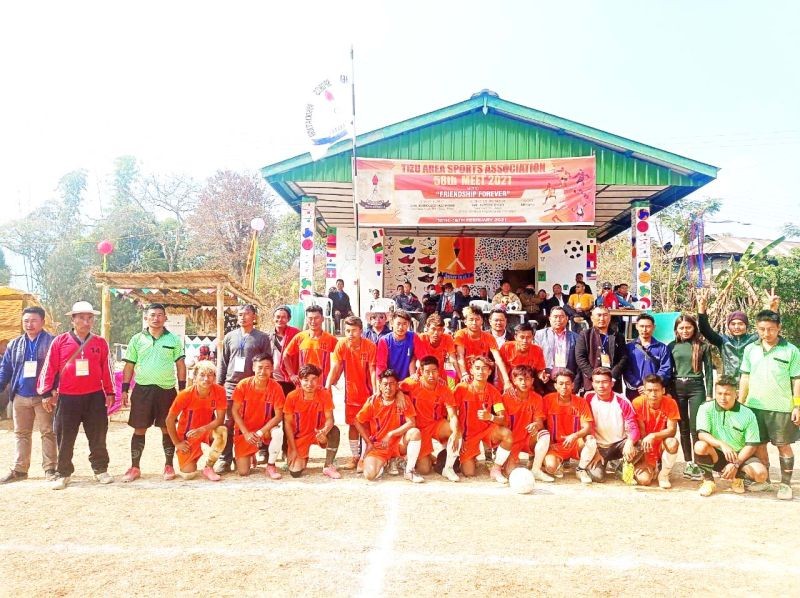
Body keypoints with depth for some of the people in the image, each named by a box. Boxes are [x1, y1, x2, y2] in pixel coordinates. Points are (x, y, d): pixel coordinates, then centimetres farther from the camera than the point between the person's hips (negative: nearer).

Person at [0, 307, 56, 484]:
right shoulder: (14, 344, 12)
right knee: (21, 433, 12)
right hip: (20, 397, 5)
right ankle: (19, 469, 21)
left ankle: (50, 469, 7)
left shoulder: (51, 342, -4)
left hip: (43, 396, -5)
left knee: (48, 432, 0)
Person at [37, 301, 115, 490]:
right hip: (67, 397, -1)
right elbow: (49, 368, 0)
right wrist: (46, 393, -2)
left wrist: (109, 392, 6)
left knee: (98, 436, 8)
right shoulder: (59, 341, 0)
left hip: (95, 396, 1)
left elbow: (106, 369, 6)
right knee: (65, 438, 7)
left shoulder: (100, 343, 3)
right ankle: (63, 474, 19)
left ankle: (100, 469, 21)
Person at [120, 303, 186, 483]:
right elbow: (129, 366, 7)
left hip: (166, 390, 0)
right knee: (139, 429, 5)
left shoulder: (174, 339, 3)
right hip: (142, 389, 1)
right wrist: (124, 390, 1)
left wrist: (182, 390, -1)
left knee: (167, 429, 6)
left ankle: (169, 465, 17)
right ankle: (134, 467, 15)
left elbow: (180, 365, 5)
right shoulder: (137, 339, 5)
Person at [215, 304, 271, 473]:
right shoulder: (230, 337, 11)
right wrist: (219, 384, 7)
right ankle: (225, 459, 3)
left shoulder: (262, 337, 4)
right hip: (231, 385, 2)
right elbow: (222, 362, 13)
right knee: (228, 423, -1)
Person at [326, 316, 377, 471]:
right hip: (351, 392, 3)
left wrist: (375, 392, -23)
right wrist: (327, 386, -18)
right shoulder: (341, 344, -10)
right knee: (352, 424, 11)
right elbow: (335, 368, -10)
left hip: (367, 392, -3)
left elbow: (372, 371, -16)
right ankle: (355, 456, 23)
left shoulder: (370, 346, -16)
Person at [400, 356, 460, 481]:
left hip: (437, 425, 1)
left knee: (457, 431, -31)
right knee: (424, 470, -8)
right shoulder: (413, 384, -15)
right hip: (419, 428, -1)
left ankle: (448, 468, -12)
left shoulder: (444, 390, -13)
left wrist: (455, 433, -39)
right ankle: (426, 457, 31)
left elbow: (453, 415, -21)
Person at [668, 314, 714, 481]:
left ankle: (698, 463, 3)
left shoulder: (703, 346, 2)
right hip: (677, 387, 2)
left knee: (695, 427, -4)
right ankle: (688, 463, 15)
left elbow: (708, 370, 2)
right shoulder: (672, 346, 6)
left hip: (696, 387, -2)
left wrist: (709, 394, -3)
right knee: (683, 427, 7)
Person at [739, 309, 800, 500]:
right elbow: (745, 378, 9)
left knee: (783, 445, 6)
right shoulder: (750, 350, 5)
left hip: (782, 408, -3)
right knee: (759, 444, 11)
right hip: (755, 406, 3)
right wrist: (740, 404, 6)